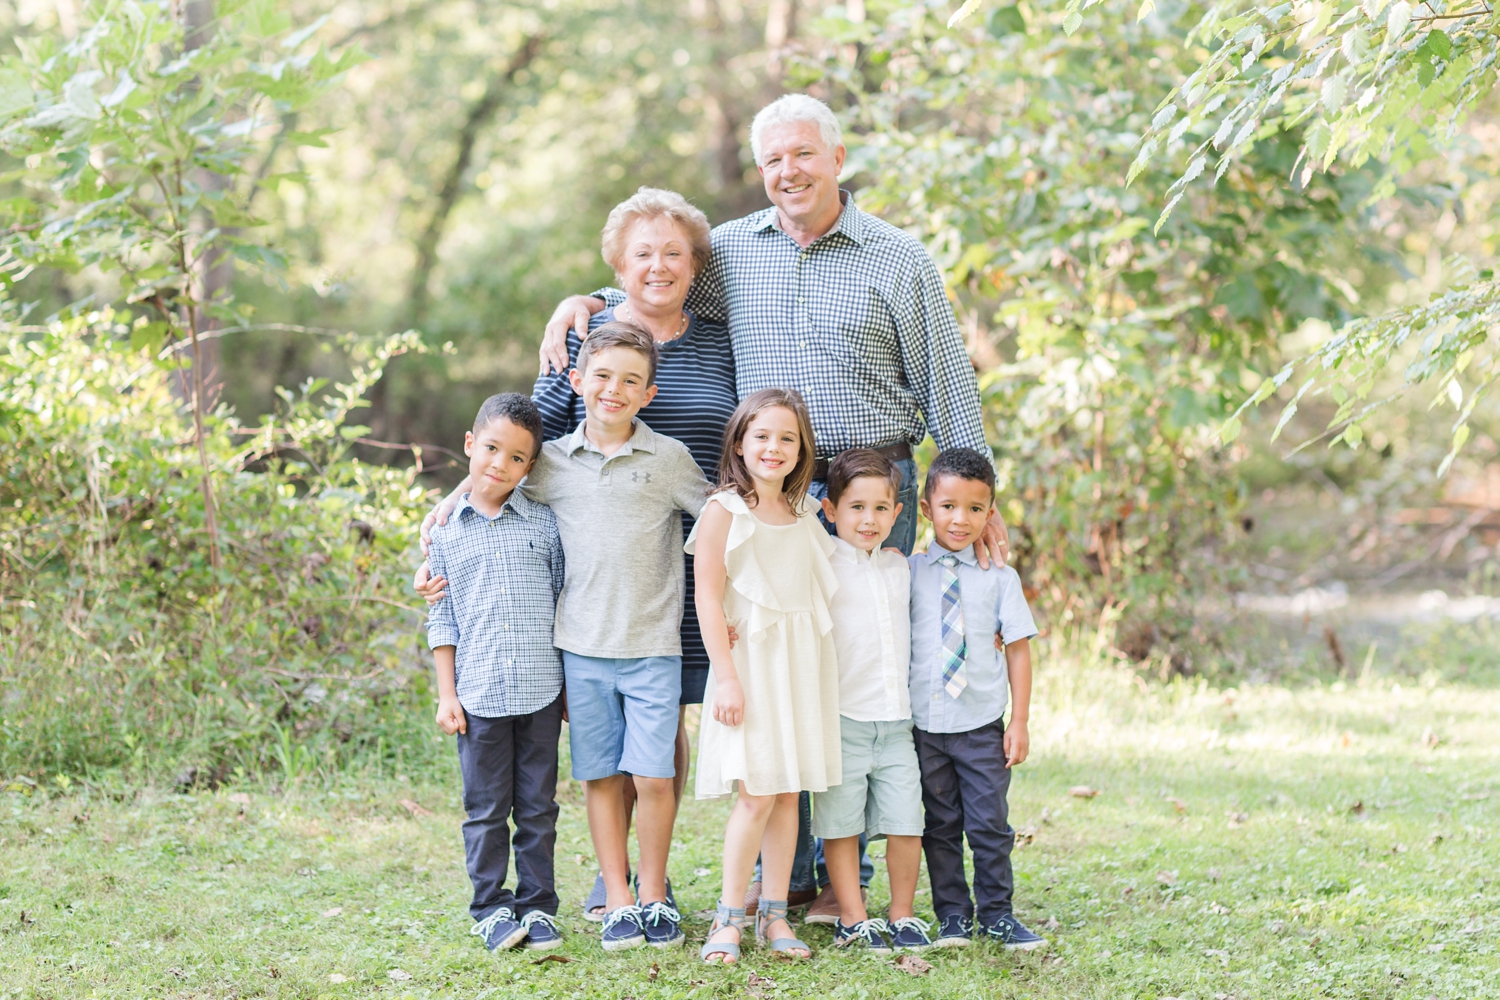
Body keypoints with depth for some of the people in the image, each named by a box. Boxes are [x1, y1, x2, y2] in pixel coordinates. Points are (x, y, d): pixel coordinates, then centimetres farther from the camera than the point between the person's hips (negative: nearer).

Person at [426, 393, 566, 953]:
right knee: (486, 810, 6)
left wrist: (574, 685, 6)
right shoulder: (446, 533, 3)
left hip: (541, 693, 0)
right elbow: (442, 620, 7)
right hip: (479, 696, 0)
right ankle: (491, 907, 17)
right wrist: (447, 695, 2)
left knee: (537, 807, 8)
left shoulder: (545, 525, 3)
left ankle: (537, 906, 17)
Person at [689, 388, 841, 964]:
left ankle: (774, 915, 12)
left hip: (803, 664, 6)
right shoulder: (724, 512, -5)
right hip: (750, 661, -6)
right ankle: (729, 919, 0)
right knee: (757, 795, -10)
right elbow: (708, 597, -9)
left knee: (789, 792, 6)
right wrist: (726, 675, -15)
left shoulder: (803, 517, 13)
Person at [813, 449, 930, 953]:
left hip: (896, 721, 4)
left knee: (906, 824, 3)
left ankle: (902, 916, 17)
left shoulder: (899, 567, 13)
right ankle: (852, 920, 12)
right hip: (842, 720, -4)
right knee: (842, 825, 2)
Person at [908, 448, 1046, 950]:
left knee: (989, 822, 1)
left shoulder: (999, 577, 0)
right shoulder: (908, 572, 1)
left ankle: (997, 913, 14)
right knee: (940, 824, 7)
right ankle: (951, 915, 16)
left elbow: (1018, 648, 3)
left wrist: (1020, 722, -1)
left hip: (982, 725, -1)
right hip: (924, 723, 1)